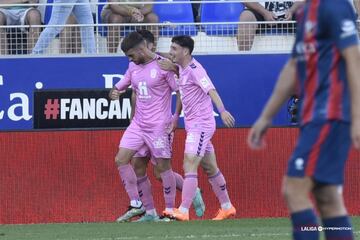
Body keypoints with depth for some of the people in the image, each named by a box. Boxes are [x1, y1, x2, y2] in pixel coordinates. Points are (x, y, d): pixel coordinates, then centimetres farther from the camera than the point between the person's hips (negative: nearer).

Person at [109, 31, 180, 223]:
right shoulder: (133, 67, 10)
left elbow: (180, 91, -9)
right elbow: (120, 86, 17)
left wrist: (175, 117, -14)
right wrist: (114, 92, -8)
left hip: (159, 126, -7)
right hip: (138, 124, 7)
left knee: (163, 166, -3)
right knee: (121, 160, -3)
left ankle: (170, 210, 8)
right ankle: (136, 205, 4)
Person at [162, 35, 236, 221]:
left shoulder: (194, 70, -18)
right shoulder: (181, 68, 9)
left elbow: (211, 90, -31)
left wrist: (222, 111, -45)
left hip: (201, 124, -10)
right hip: (193, 124, 10)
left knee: (189, 166, -16)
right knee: (210, 169, 16)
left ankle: (183, 211, -21)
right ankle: (226, 207, 24)